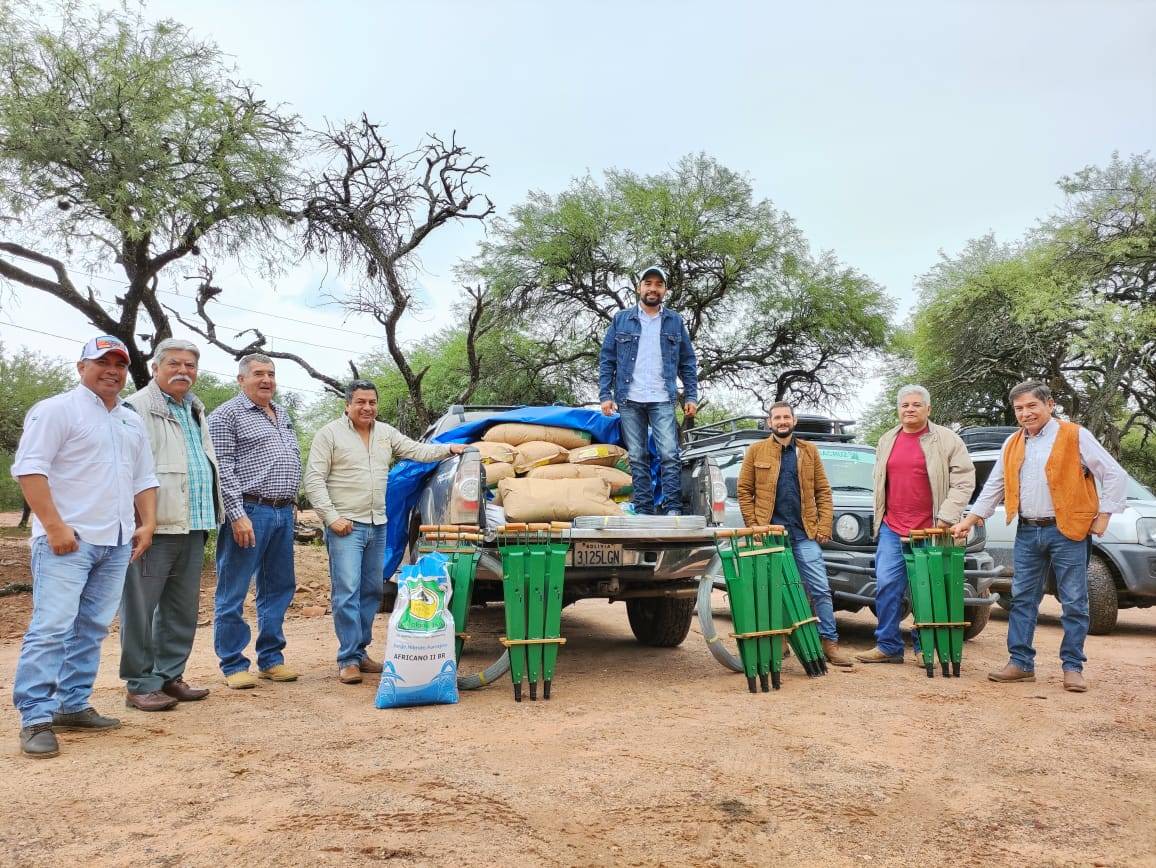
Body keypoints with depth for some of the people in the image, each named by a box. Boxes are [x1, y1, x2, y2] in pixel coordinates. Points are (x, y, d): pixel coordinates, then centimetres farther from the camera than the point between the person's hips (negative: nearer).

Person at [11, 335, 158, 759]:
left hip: (117, 542, 7)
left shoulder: (132, 422, 18)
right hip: (67, 539, -7)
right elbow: (29, 468, -12)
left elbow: (144, 479, 22)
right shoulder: (57, 409, -3)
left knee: (91, 628, 10)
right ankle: (36, 719, -5)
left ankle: (73, 706, 18)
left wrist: (147, 524, 9)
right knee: (52, 627, -10)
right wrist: (54, 525, -18)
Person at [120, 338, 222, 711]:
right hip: (155, 525, -8)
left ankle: (169, 676, 24)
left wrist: (210, 516, 20)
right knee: (141, 607, 0)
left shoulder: (196, 411, 20)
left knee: (183, 608, 14)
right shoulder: (138, 407, -6)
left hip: (192, 526, 8)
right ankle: (140, 685, 9)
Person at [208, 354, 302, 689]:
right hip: (248, 512, -8)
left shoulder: (282, 414, 18)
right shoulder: (226, 415, -5)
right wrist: (238, 515, -19)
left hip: (283, 513, 8)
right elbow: (223, 468, -12)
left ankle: (271, 658, 22)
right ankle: (233, 665, 9)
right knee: (233, 594, 0)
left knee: (278, 589, 12)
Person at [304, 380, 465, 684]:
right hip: (346, 526, -6)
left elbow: (416, 450, 11)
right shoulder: (330, 434, -4)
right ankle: (348, 659, -3)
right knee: (347, 592, -9)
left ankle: (360, 651, 21)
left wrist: (449, 449, -4)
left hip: (377, 525, 6)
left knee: (372, 591, 10)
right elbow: (314, 480, -7)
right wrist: (332, 517, -14)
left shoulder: (386, 433, 12)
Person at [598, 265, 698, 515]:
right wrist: (605, 395, -2)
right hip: (629, 400, 1)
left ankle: (673, 510, -8)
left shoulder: (675, 322, 11)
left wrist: (691, 396, 3)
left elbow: (687, 362, 13)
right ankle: (643, 511, 7)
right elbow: (607, 360, 8)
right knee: (637, 457, 3)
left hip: (662, 400, -1)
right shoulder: (621, 320, 10)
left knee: (669, 454, -10)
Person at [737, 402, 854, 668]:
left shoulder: (809, 451, 11)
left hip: (805, 534, 1)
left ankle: (830, 643, 3)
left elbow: (823, 491, 8)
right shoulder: (756, 452, 6)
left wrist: (824, 526, -2)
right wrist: (754, 527, -5)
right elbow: (744, 491, 3)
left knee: (821, 589, -3)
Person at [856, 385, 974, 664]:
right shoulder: (887, 441, 13)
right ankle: (888, 646, 8)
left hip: (930, 530, -4)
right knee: (887, 586, -1)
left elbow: (964, 480, -6)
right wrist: (880, 517, 13)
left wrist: (946, 517, -13)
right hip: (892, 528, 4)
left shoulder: (946, 440, -1)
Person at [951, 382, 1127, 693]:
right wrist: (970, 520, 13)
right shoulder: (1012, 444, 12)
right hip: (1027, 532, 5)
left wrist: (1103, 516, -6)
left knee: (1074, 603, 1)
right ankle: (1021, 663, 14)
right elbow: (994, 487, 18)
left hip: (1067, 531, -5)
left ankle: (1073, 667, 11)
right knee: (1022, 599, 7)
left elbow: (1115, 475, -3)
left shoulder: (1075, 436, -3)